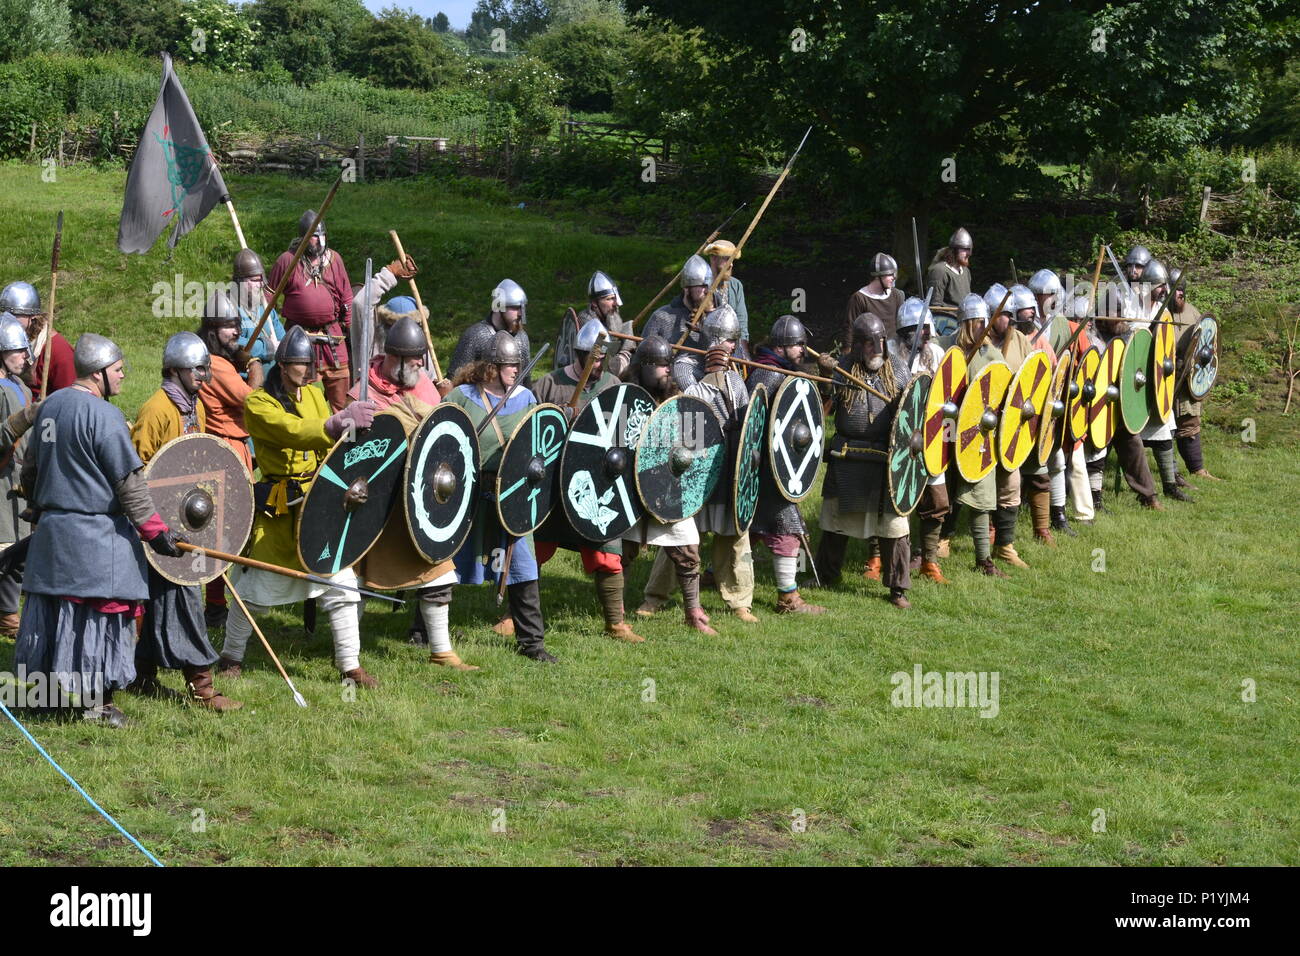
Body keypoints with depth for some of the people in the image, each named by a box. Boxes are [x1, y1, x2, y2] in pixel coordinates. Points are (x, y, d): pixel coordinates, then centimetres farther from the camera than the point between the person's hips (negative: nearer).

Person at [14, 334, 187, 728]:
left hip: (51, 529, 8)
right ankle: (97, 703, 5)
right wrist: (156, 531, -13)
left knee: (53, 608, 15)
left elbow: (30, 470, 18)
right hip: (97, 535, -8)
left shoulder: (49, 406, 8)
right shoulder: (103, 415, -16)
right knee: (98, 617, 0)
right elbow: (129, 483, -17)